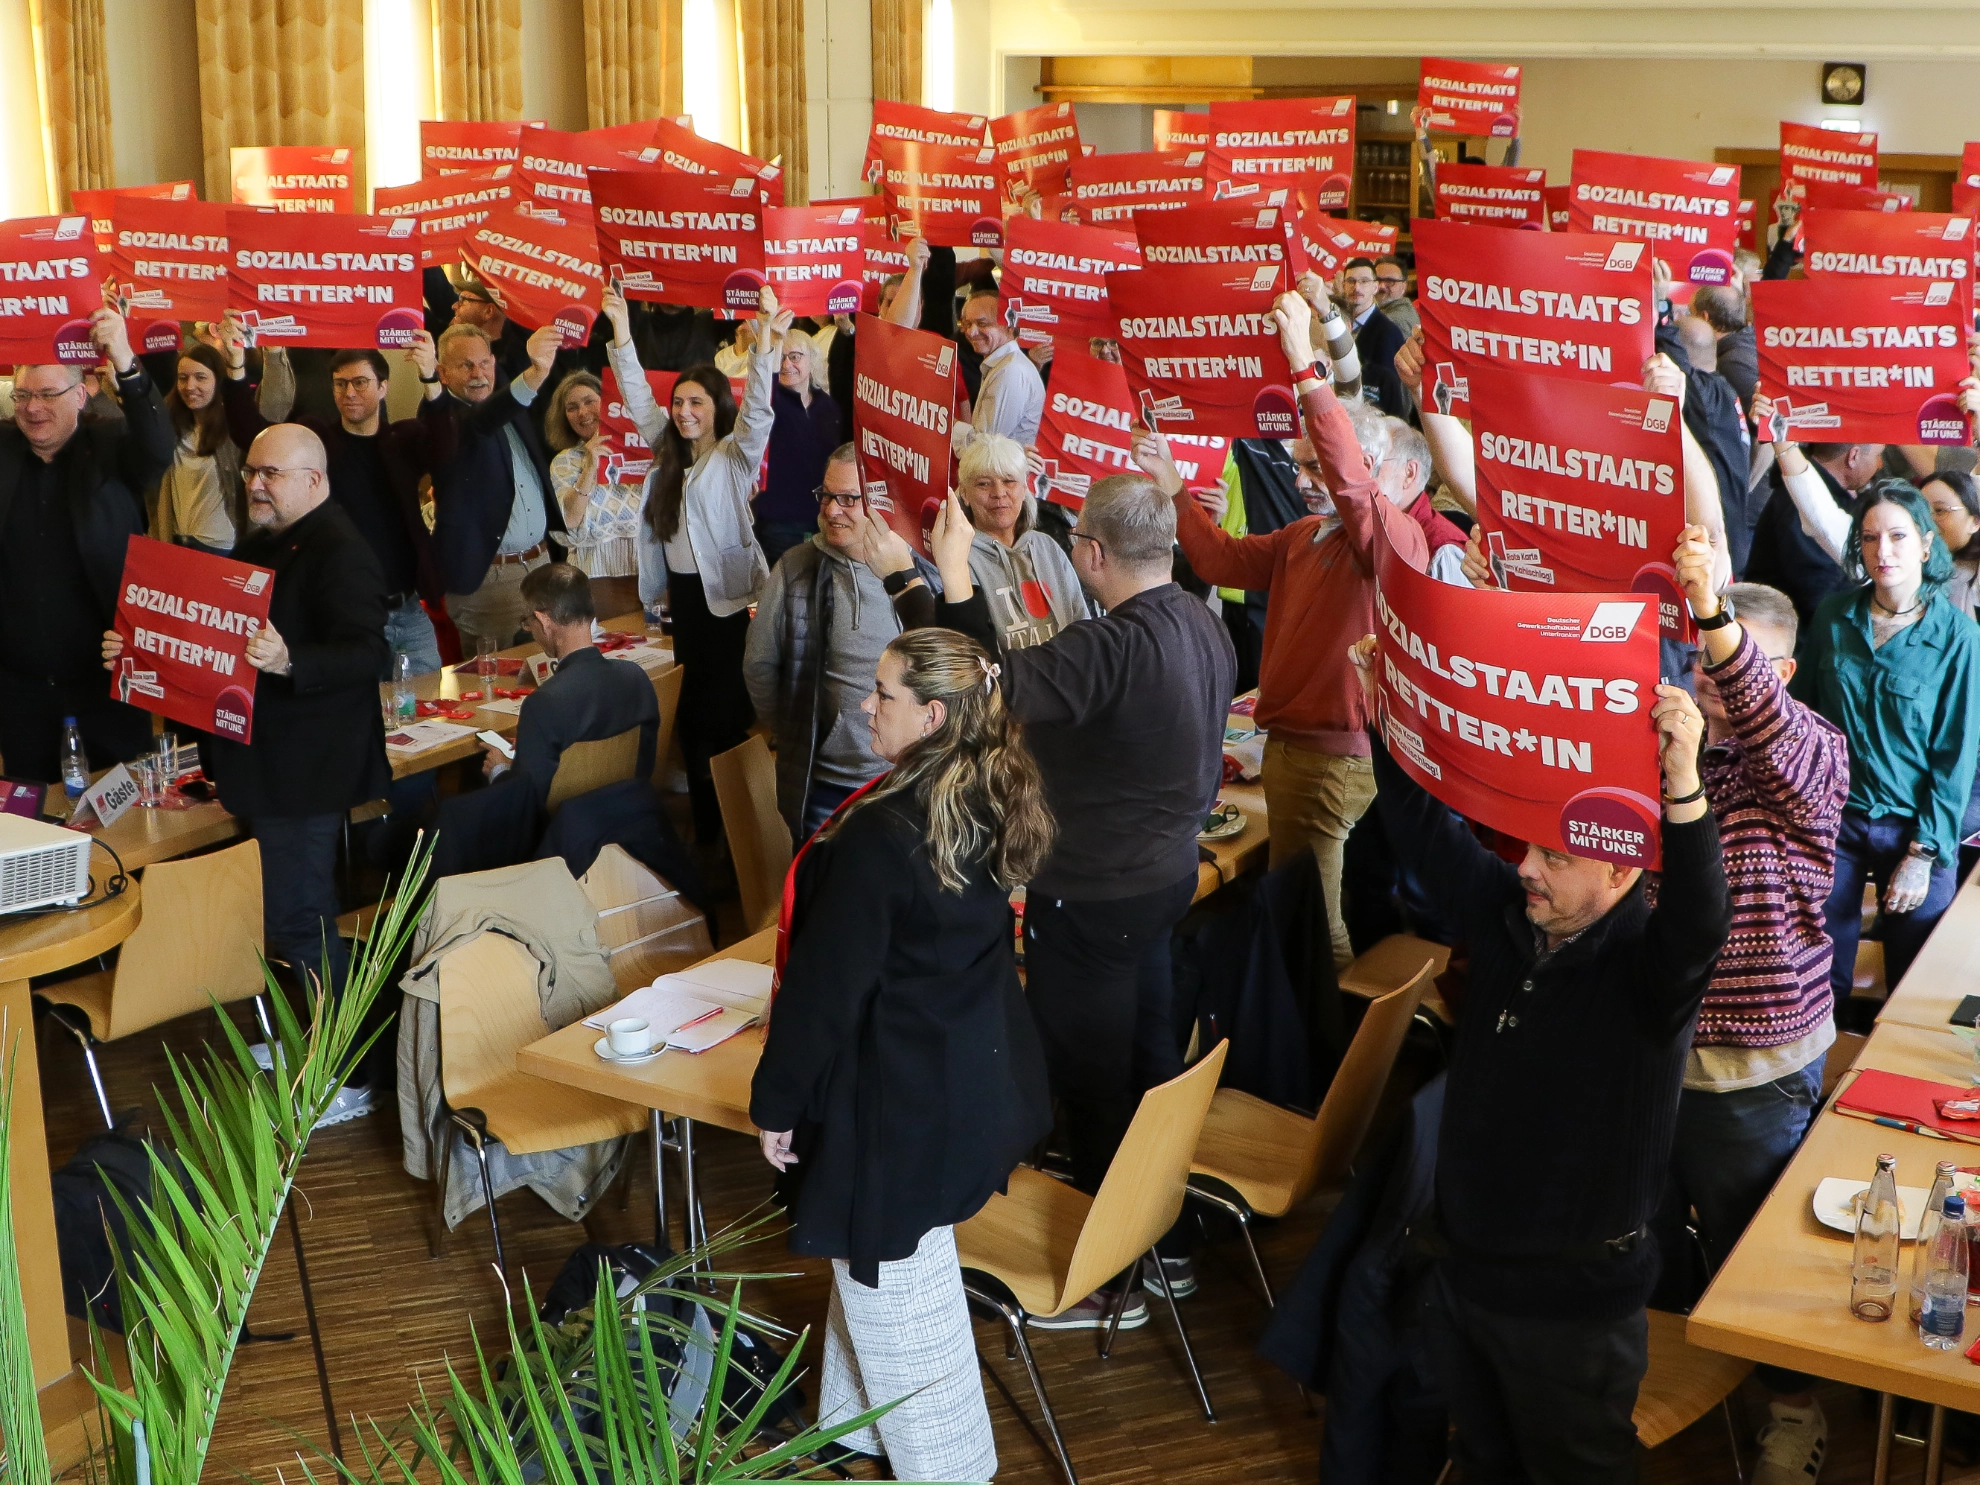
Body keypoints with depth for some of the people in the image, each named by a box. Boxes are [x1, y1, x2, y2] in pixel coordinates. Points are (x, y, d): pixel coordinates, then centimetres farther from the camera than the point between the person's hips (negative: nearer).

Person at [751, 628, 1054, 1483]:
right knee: (879, 1258, 26)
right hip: (977, 1077, 9)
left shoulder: (878, 834, -28)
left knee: (891, 1281, 11)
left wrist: (776, 1102, -10)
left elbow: (826, 984, -21)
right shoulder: (992, 805, -3)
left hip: (898, 1099, -9)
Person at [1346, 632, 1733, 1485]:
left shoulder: (1646, 964, -23)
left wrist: (1680, 788, -58)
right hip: (1458, 1268, 6)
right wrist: (1386, 718, -3)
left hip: (1572, 1300, -6)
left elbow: (1699, 920, -44)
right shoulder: (1505, 912, -4)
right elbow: (1424, 831, 5)